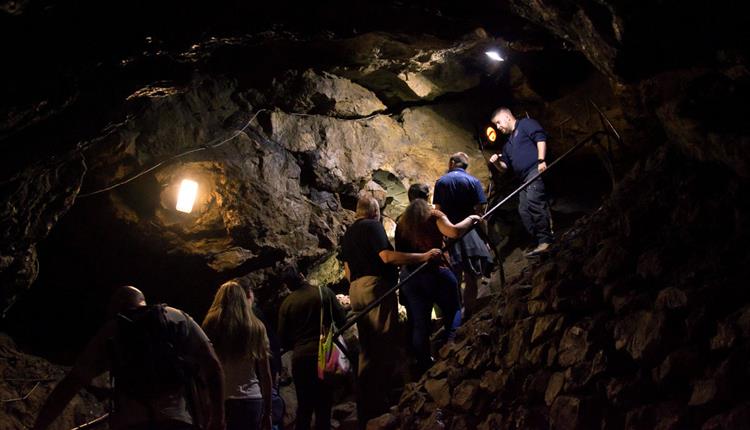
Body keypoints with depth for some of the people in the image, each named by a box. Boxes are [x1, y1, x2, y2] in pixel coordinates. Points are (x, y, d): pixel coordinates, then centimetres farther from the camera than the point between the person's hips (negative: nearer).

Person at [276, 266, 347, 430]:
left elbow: (284, 341, 4)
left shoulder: (286, 304, 1)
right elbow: (342, 321, -3)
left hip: (300, 359, 2)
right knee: (323, 406, 3)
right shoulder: (324, 292, -4)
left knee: (303, 406, 14)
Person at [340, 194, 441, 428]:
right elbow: (387, 257, -16)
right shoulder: (373, 226, -4)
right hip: (376, 286, -9)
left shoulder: (348, 234, 21)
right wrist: (422, 257, -16)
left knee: (367, 351, 10)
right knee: (384, 348, -9)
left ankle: (364, 413, 10)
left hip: (356, 290, 9)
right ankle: (378, 408, -14)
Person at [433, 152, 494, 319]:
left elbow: (438, 211, 4)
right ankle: (469, 313, 5)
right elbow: (480, 211, -5)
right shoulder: (473, 182, -1)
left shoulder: (441, 182, 6)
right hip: (469, 230, -2)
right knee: (472, 279, 4)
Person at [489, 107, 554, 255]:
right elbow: (506, 165, 31)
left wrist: (541, 160, -19)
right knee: (524, 211, 1)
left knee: (533, 201, -26)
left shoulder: (525, 124, 7)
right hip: (525, 178, 10)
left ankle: (545, 240, -29)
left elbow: (540, 138, -7)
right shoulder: (508, 143, 32)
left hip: (536, 170, -10)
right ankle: (542, 243, 0)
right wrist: (497, 162, 9)